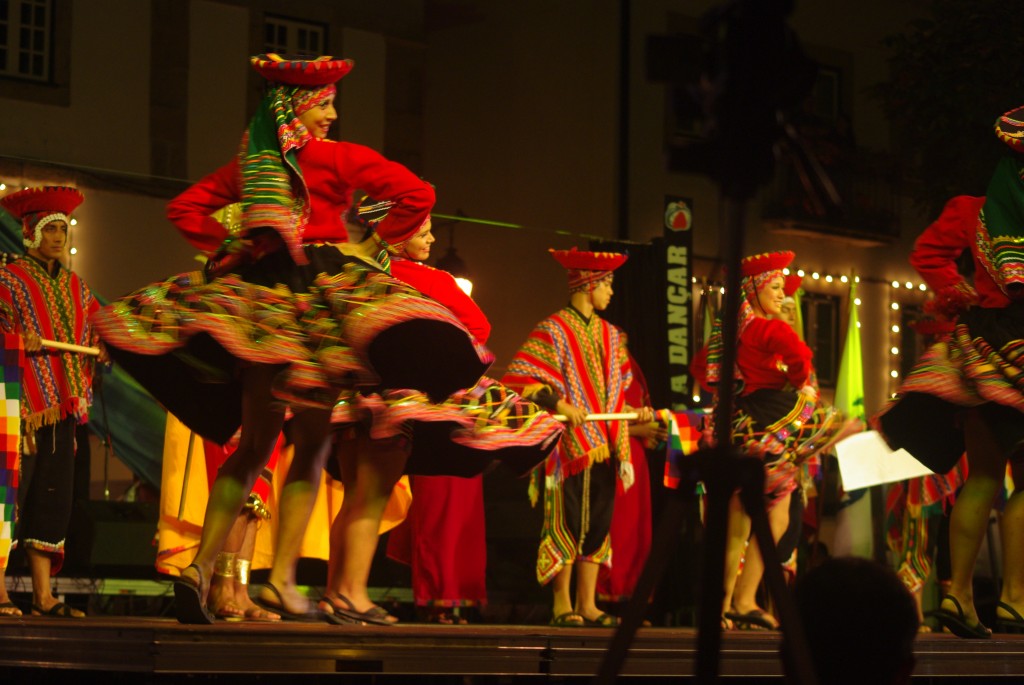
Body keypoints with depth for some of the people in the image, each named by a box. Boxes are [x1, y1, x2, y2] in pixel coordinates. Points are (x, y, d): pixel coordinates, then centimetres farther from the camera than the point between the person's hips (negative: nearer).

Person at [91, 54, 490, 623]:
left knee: (255, 443, 11)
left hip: (256, 294, 5)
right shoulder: (337, 158, -2)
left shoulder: (249, 163, 14)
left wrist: (230, 247, 16)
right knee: (313, 444, 0)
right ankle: (283, 578, -8)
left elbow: (185, 208, 20)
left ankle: (202, 568, 0)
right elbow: (417, 195, -9)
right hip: (322, 293, -5)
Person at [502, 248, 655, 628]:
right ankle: (562, 604, 1)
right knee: (566, 523, -5)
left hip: (604, 446, 7)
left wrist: (634, 412, 9)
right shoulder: (553, 330, -7)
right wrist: (558, 404, -23)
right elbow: (518, 378, -14)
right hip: (571, 445, -7)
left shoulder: (609, 335, 17)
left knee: (598, 524, 6)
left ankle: (587, 603, 12)